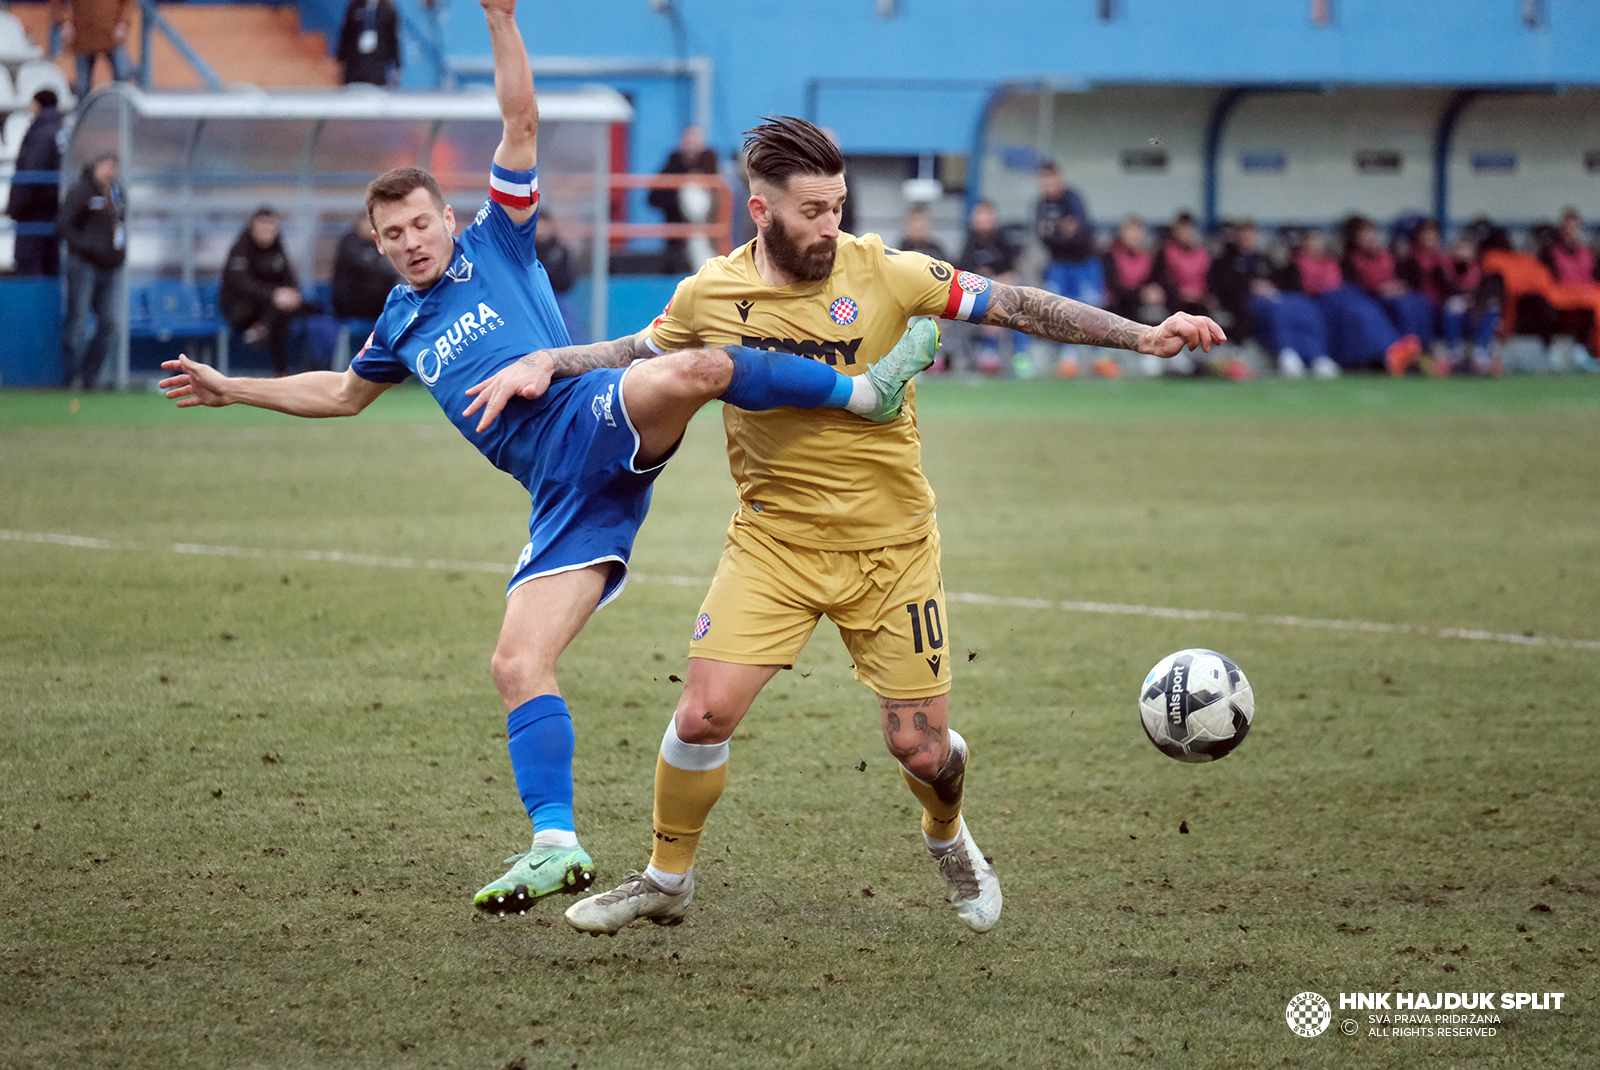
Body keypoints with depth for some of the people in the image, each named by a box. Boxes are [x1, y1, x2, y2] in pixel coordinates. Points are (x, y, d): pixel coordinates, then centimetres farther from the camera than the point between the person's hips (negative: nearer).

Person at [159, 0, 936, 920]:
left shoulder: (497, 242, 12)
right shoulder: (404, 324, 26)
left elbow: (521, 124, 4)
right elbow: (343, 393, 43)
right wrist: (234, 389, 43)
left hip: (598, 423, -5)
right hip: (563, 497, 5)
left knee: (690, 370, -39)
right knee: (517, 665, -10)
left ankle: (863, 393, -21)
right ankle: (557, 844, -11)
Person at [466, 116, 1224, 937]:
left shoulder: (881, 274, -12)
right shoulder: (710, 295, -6)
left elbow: (1014, 307, -8)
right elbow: (639, 353, 15)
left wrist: (1140, 336, -13)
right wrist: (546, 365, 1)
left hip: (892, 550, -1)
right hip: (774, 543, 1)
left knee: (921, 752, 1)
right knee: (703, 715, -12)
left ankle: (948, 839, 38)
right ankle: (666, 881, 12)